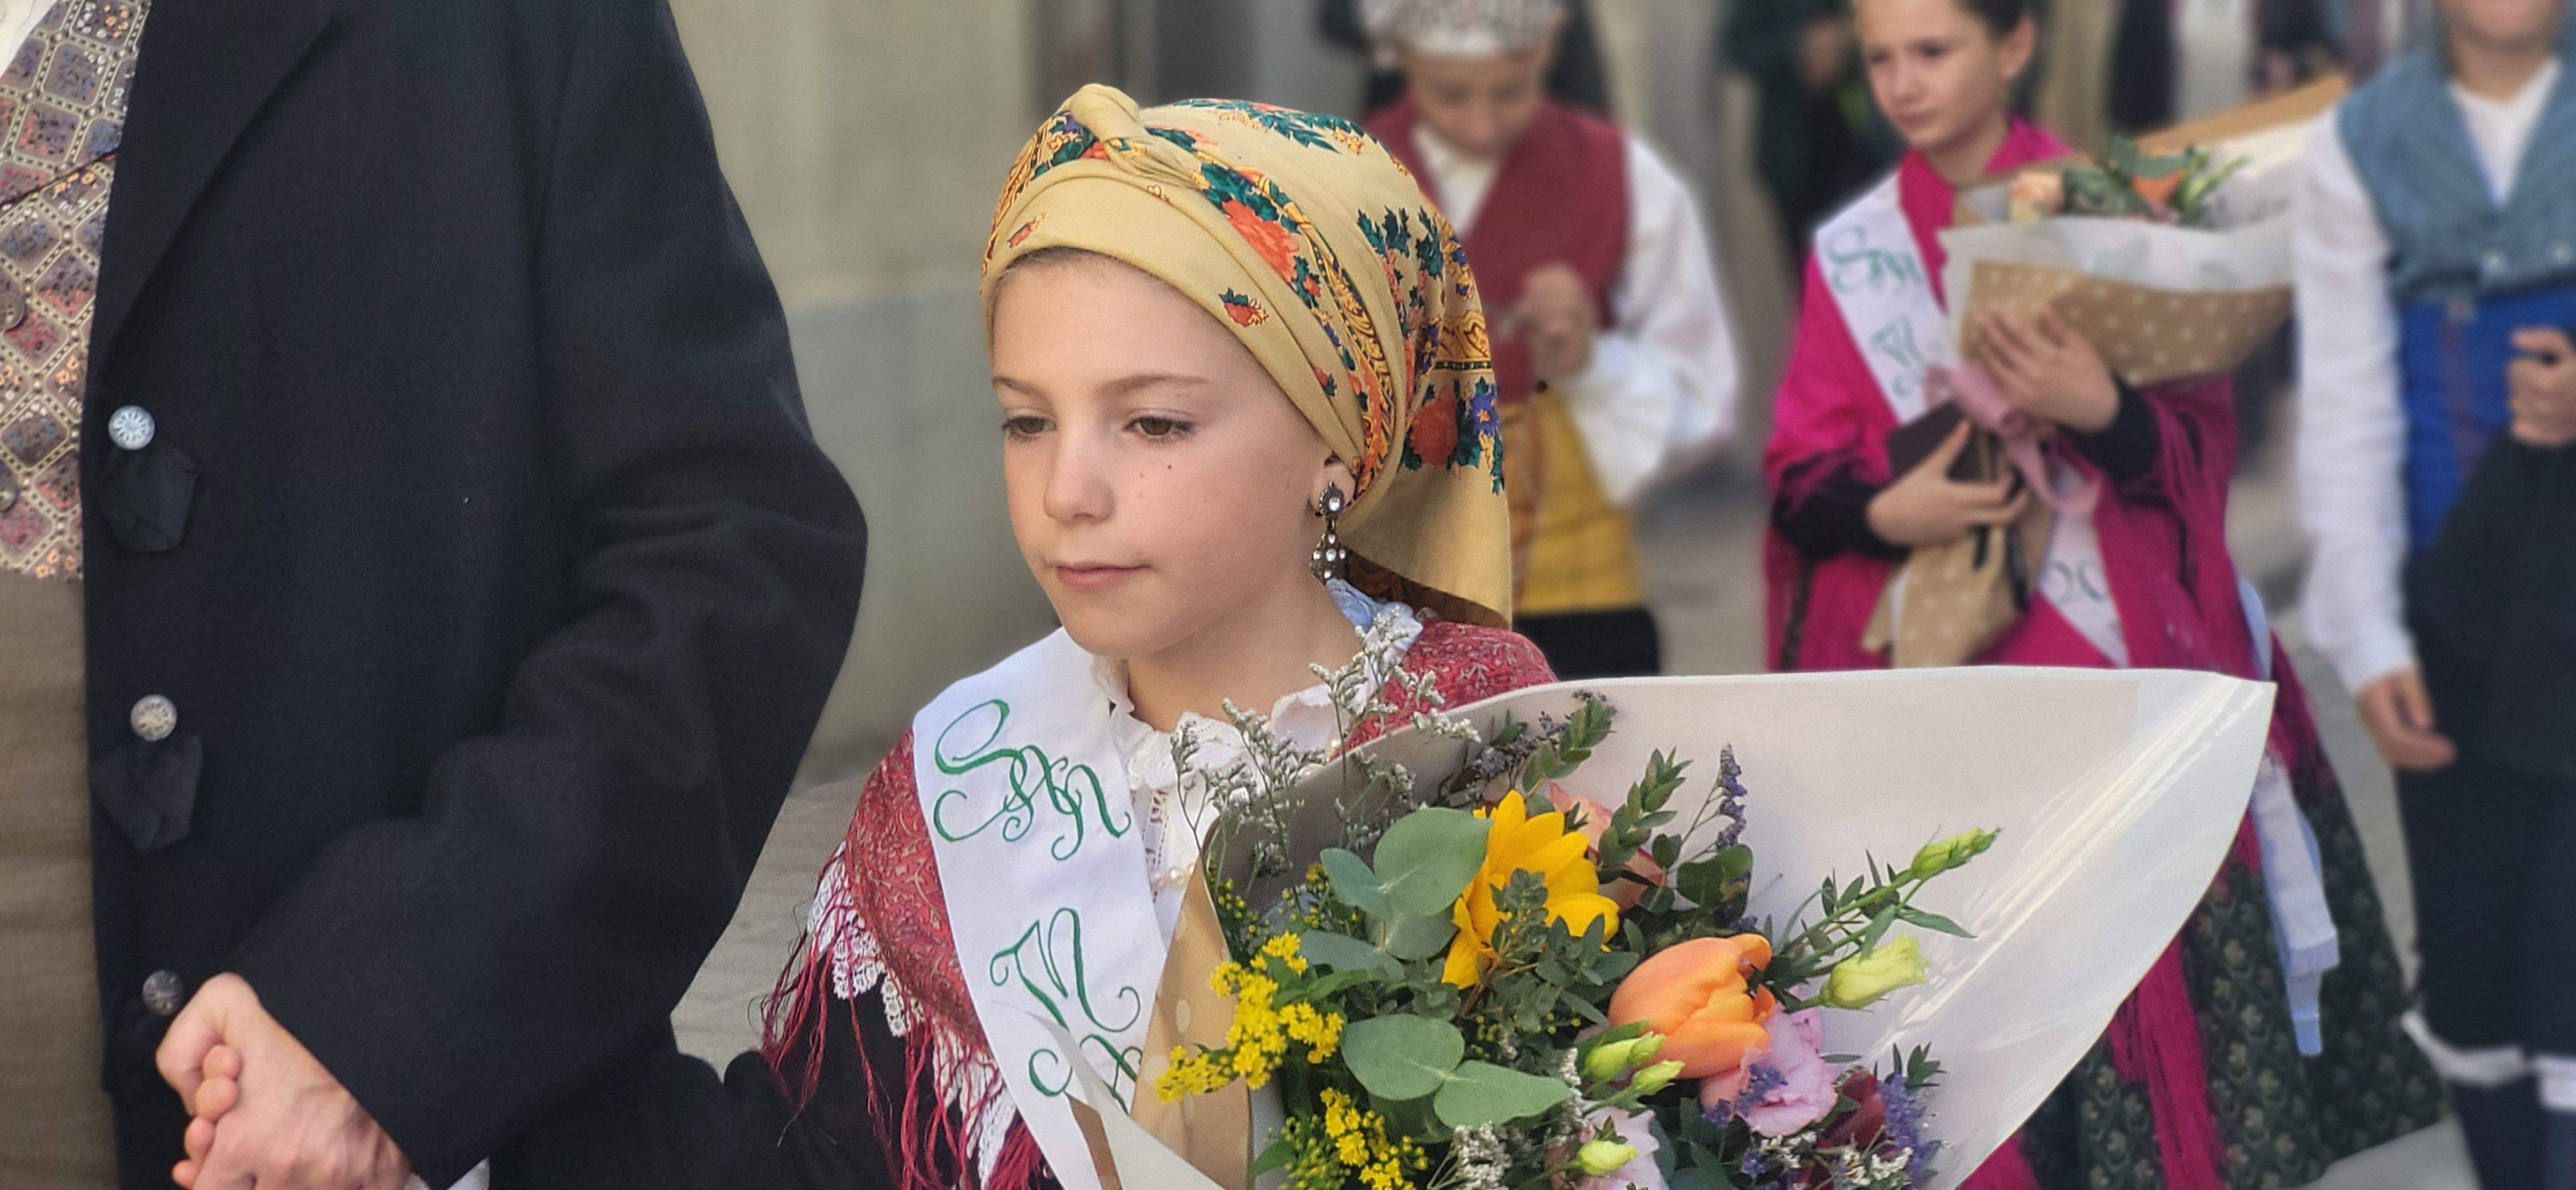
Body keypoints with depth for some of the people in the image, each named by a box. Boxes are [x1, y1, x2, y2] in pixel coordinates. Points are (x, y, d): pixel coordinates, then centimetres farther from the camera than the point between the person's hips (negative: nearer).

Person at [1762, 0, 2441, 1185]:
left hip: (2122, 665, -2)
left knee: (2158, 981, -6)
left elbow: (2192, 453, -4)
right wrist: (1884, 513, -17)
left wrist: (2099, 411, -25)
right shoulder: (1850, 257, 8)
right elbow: (1799, 479, 4)